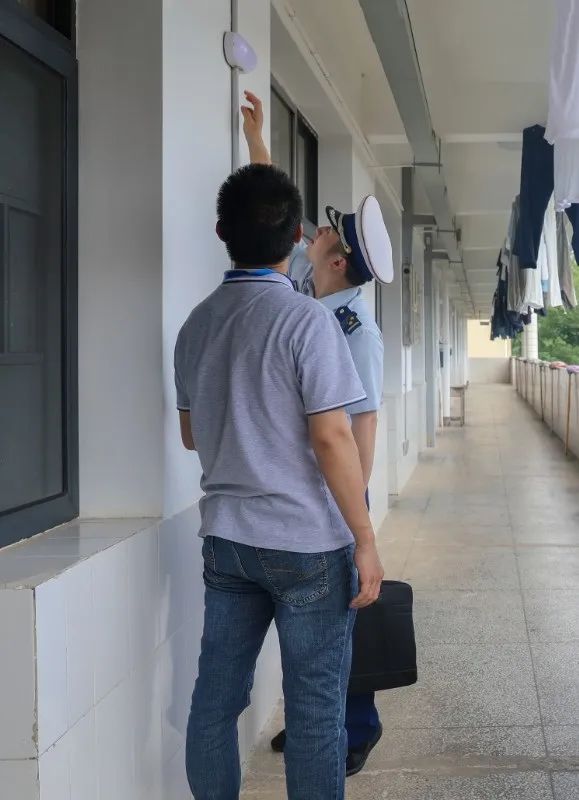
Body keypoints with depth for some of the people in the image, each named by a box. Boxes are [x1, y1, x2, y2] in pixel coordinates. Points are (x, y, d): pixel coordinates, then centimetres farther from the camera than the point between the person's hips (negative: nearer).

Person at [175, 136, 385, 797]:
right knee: (314, 709, 3)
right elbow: (331, 438, -17)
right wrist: (365, 542, -11)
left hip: (224, 537, 6)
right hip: (307, 543, -6)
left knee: (215, 695, 11)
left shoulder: (197, 325, 7)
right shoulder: (307, 320, -13)